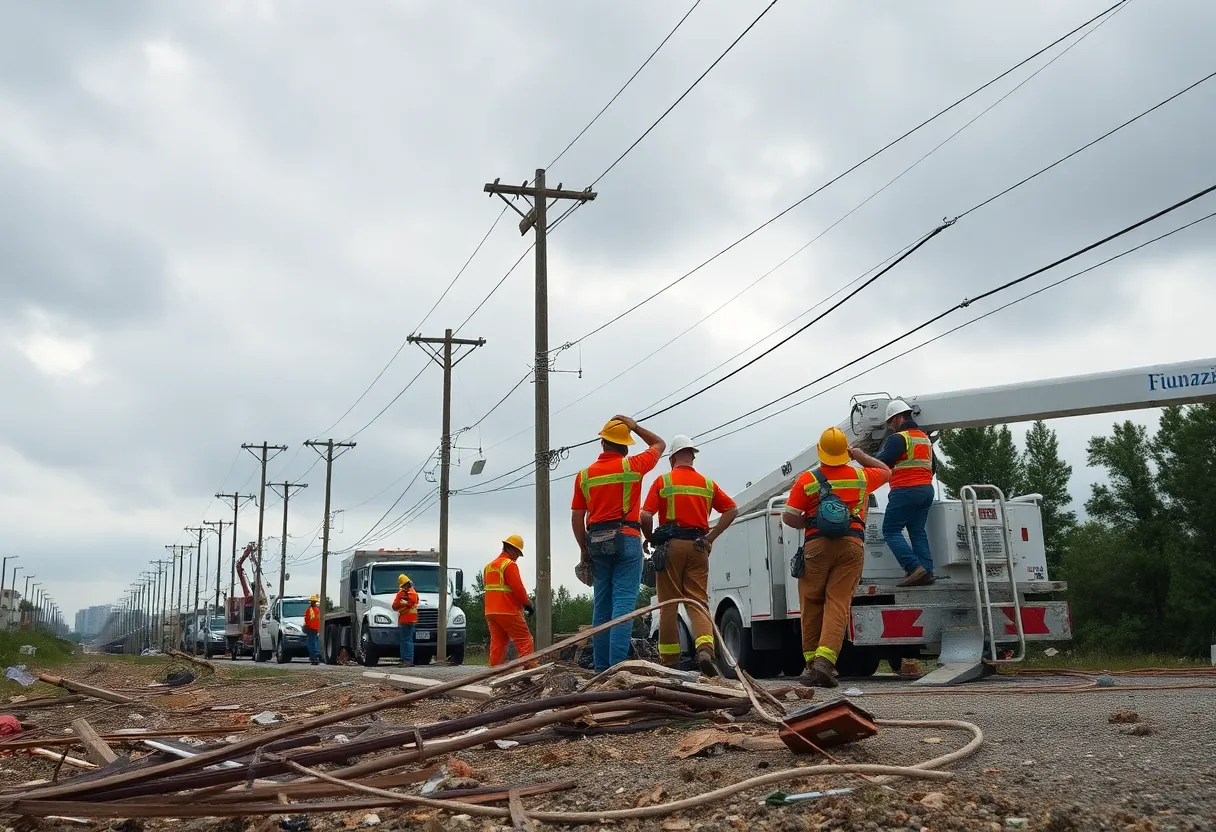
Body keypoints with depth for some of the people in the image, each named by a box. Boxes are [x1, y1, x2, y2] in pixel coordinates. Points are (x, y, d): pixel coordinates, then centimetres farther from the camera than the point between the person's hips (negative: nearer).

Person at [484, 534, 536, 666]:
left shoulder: (489, 566, 18)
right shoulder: (510, 564, -9)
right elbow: (518, 588, -14)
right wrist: (528, 603, 0)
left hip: (490, 611, 8)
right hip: (508, 611, -8)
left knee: (497, 643, 9)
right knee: (525, 641, -5)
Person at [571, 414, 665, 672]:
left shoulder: (584, 475, 8)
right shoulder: (632, 466, 1)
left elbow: (576, 517, 6)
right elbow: (659, 445, 18)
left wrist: (584, 549, 14)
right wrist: (635, 426, 20)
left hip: (596, 542, 4)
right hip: (626, 539, -3)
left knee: (602, 606, 8)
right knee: (624, 603, -8)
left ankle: (601, 668, 8)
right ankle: (618, 666, -15)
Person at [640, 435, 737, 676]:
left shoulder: (663, 481, 1)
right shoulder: (707, 484, 11)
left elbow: (645, 516, -8)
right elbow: (731, 510, 7)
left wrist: (651, 540, 8)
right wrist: (711, 537, 6)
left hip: (671, 545, -2)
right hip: (698, 547, 2)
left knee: (668, 605, 4)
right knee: (698, 602, 2)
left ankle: (670, 661, 7)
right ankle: (705, 648, -21)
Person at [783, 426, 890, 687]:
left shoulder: (807, 480, 2)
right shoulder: (861, 477, 10)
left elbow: (789, 517, -3)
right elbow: (885, 471, 32)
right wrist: (859, 455, 35)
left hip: (816, 545, -1)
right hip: (851, 546, 1)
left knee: (812, 606, 10)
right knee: (838, 605, -5)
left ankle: (811, 662, 15)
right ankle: (824, 662, -19)